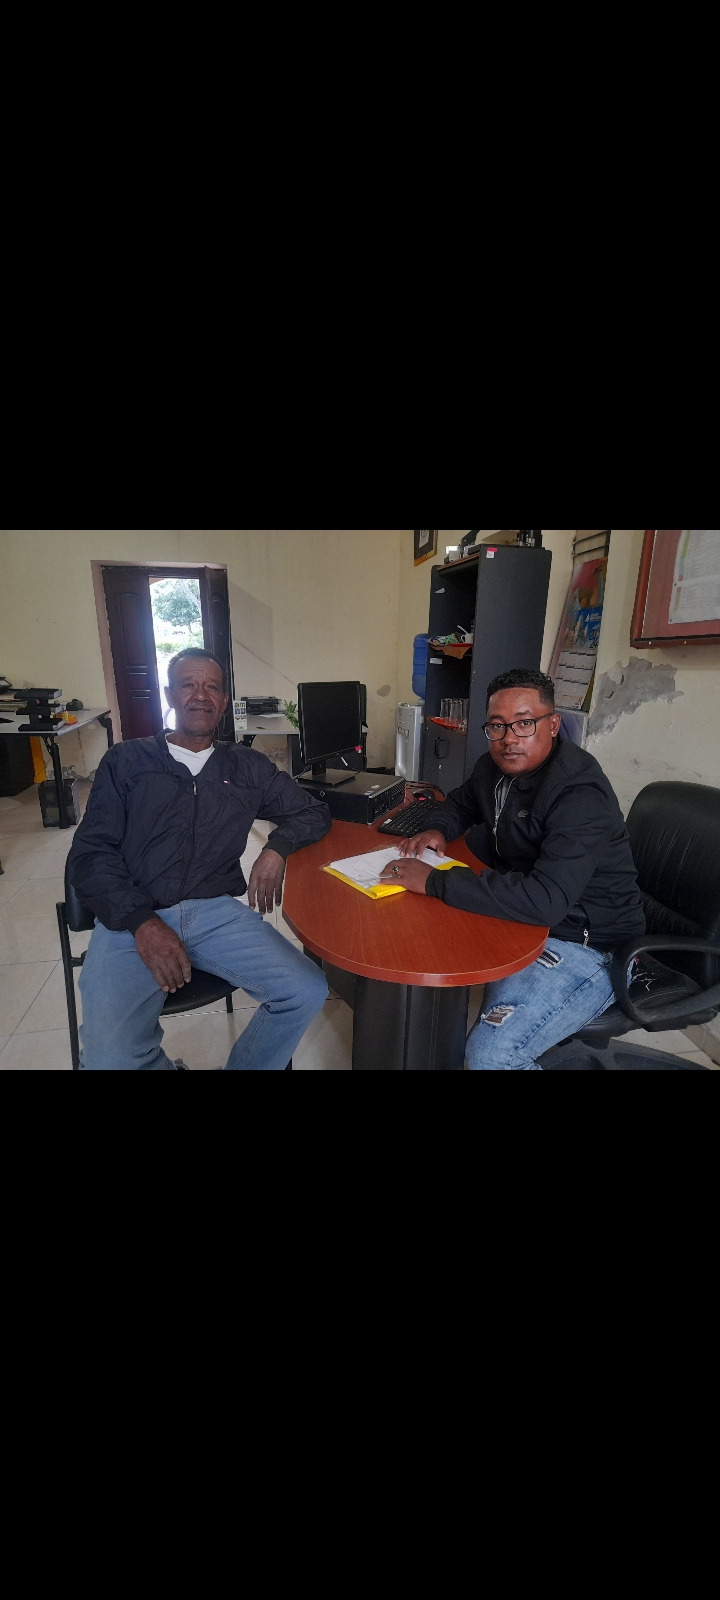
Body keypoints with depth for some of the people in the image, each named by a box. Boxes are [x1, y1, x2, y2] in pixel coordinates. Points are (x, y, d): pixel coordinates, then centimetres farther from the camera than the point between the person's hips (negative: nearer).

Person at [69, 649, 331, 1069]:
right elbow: (91, 852, 3)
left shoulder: (248, 767, 15)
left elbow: (314, 813, 18)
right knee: (111, 1059, -24)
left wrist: (278, 847, -4)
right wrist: (142, 922, -13)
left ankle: (245, 1066, 9)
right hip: (132, 917, -1)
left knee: (307, 992, -19)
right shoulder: (126, 761, 11)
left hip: (216, 912, 2)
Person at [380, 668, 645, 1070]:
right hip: (521, 916, 8)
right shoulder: (495, 768, -1)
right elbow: (462, 802, 20)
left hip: (582, 943, -8)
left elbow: (545, 901, -37)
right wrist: (439, 829, -3)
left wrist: (434, 881, -34)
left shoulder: (580, 795, -26)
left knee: (490, 1054, -24)